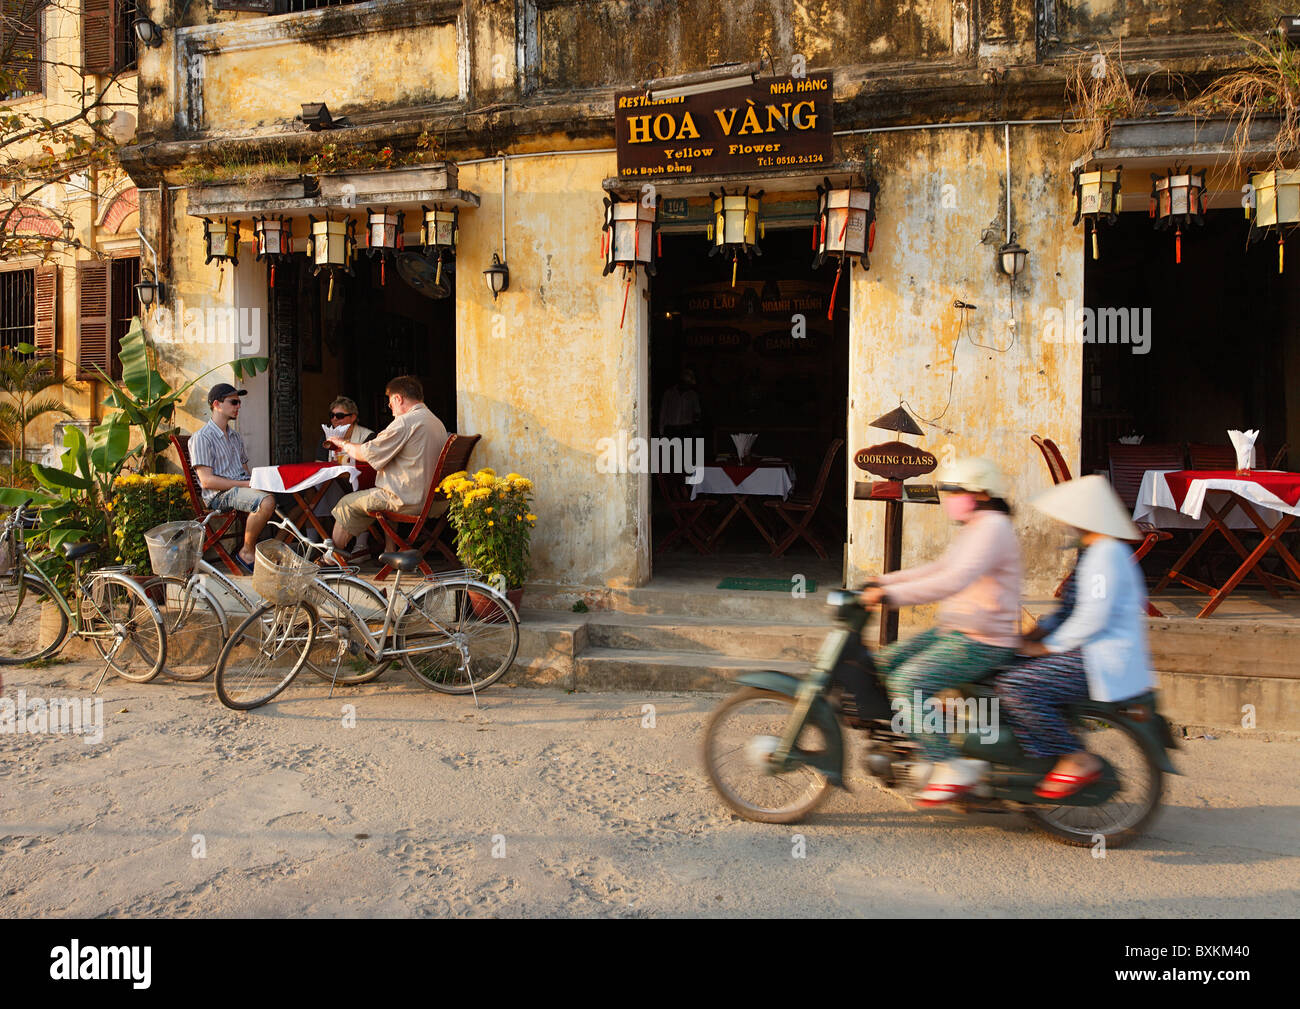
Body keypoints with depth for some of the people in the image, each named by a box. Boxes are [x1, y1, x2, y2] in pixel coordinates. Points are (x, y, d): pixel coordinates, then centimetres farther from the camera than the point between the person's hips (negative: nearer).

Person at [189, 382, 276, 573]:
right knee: (267, 501, -35)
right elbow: (207, 481, -13)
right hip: (220, 495, -8)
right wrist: (246, 484, -18)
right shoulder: (202, 438, -4)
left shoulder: (235, 436, 23)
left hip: (241, 488, 8)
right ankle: (246, 552, -18)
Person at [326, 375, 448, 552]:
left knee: (346, 503, 9)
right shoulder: (438, 423, 11)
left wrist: (344, 444, 9)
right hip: (431, 500, 9)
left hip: (408, 502, -9)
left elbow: (367, 453, -11)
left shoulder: (405, 422, -16)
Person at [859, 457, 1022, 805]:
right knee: (886, 662, 8)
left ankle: (954, 767, -12)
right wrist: (882, 581, 13)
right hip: (954, 630, 11)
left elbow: (954, 580, -30)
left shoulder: (993, 527, -17)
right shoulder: (975, 529, 16)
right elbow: (938, 568, 21)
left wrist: (892, 595, -33)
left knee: (908, 684, -23)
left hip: (983, 642, -10)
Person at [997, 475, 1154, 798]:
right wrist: (1038, 632, 11)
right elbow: (1072, 607, 23)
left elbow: (1093, 617, -24)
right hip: (1089, 650, 11)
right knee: (1006, 667, 11)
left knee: (1016, 688, -23)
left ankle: (1079, 761, -11)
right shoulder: (1095, 552, 16)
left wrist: (1047, 646, -15)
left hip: (1104, 662, -11)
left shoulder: (1106, 554, -17)